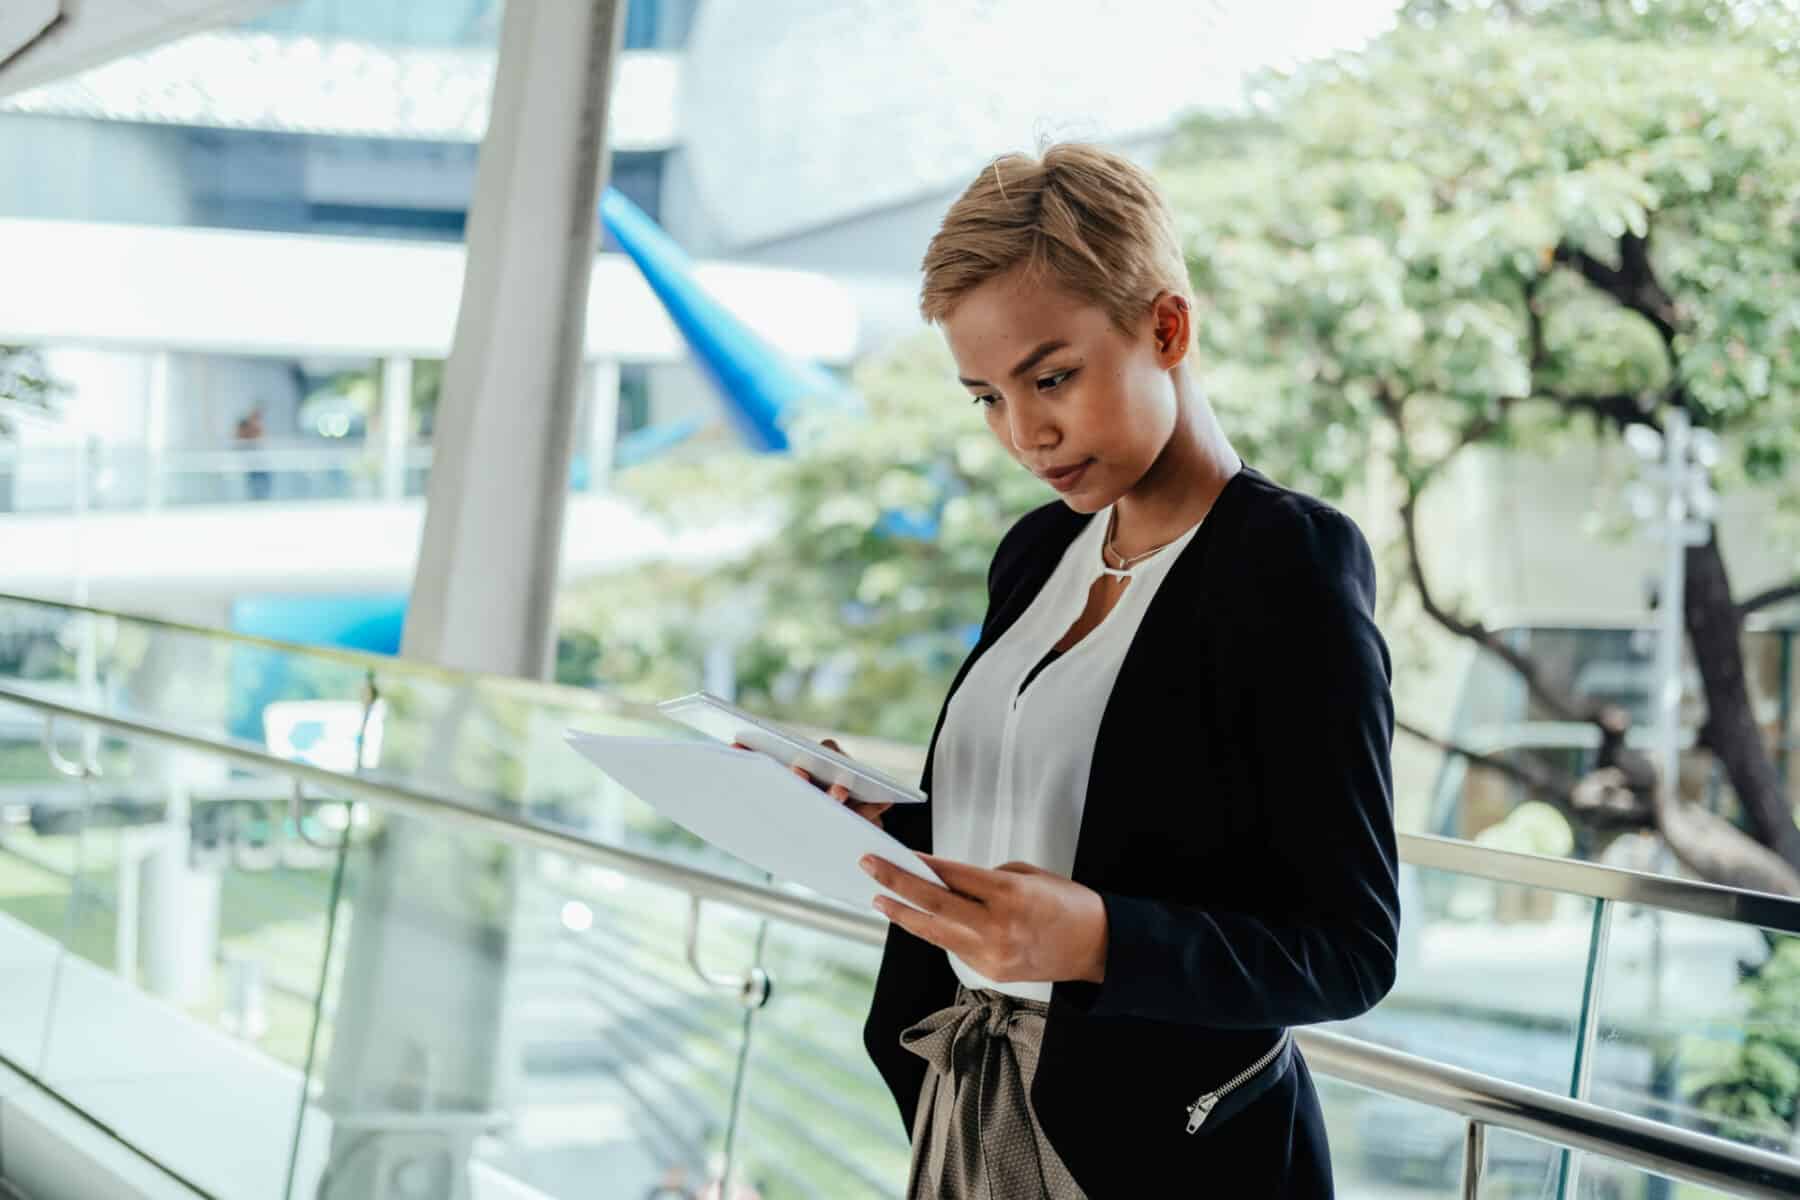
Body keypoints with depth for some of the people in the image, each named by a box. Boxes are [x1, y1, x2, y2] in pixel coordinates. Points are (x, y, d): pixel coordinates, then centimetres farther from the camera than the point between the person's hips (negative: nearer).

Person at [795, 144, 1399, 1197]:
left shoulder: (1289, 569, -15)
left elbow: (1351, 949, -17)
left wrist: (1095, 941, -31)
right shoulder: (1040, 551, 7)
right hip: (967, 1108, 7)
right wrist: (865, 821, -2)